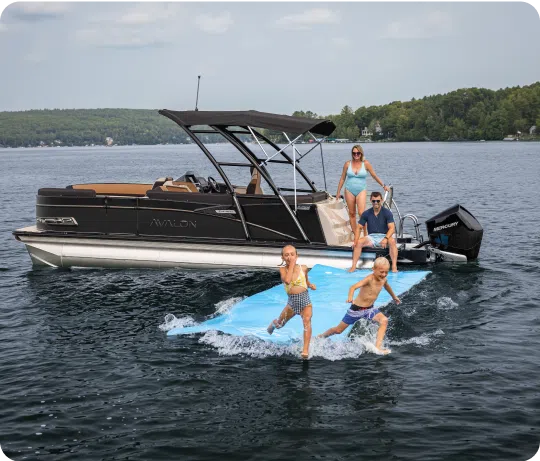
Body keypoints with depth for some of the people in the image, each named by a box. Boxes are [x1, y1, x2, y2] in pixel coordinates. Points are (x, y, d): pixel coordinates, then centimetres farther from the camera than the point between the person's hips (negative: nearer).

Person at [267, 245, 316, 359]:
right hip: (292, 301, 1)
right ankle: (274, 323, 59)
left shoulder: (303, 268, -2)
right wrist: (291, 265, -25)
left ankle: (306, 350, -31)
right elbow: (287, 280, -31)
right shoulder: (283, 270, -9)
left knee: (307, 321, -26)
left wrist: (310, 285, -3)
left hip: (305, 299, 0)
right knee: (280, 324, 19)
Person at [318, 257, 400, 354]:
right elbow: (354, 287, -42)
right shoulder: (369, 279, -27)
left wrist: (394, 297, 40)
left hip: (370, 309, 5)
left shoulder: (383, 279, -5)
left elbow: (386, 286, 22)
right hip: (357, 308, -5)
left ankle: (378, 347, -22)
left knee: (384, 321, -23)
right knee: (338, 330, 8)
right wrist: (350, 297, -63)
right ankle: (320, 337, 35)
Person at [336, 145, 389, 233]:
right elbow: (342, 178, 9)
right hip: (349, 190, 2)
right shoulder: (347, 164, 1)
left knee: (361, 213, -15)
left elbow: (374, 176, 8)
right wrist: (338, 192, 11)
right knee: (352, 213, 5)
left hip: (361, 191, -2)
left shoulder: (366, 164, -2)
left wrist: (383, 185, 13)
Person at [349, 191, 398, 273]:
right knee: (359, 242, -26)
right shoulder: (366, 213, 4)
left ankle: (394, 266, -35)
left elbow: (392, 228, -14)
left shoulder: (387, 213, -4)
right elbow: (359, 228, 4)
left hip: (383, 236, -2)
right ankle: (353, 266, -25)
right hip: (371, 237, 2)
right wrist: (355, 241, -13)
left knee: (392, 241, -34)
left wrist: (386, 238, -34)